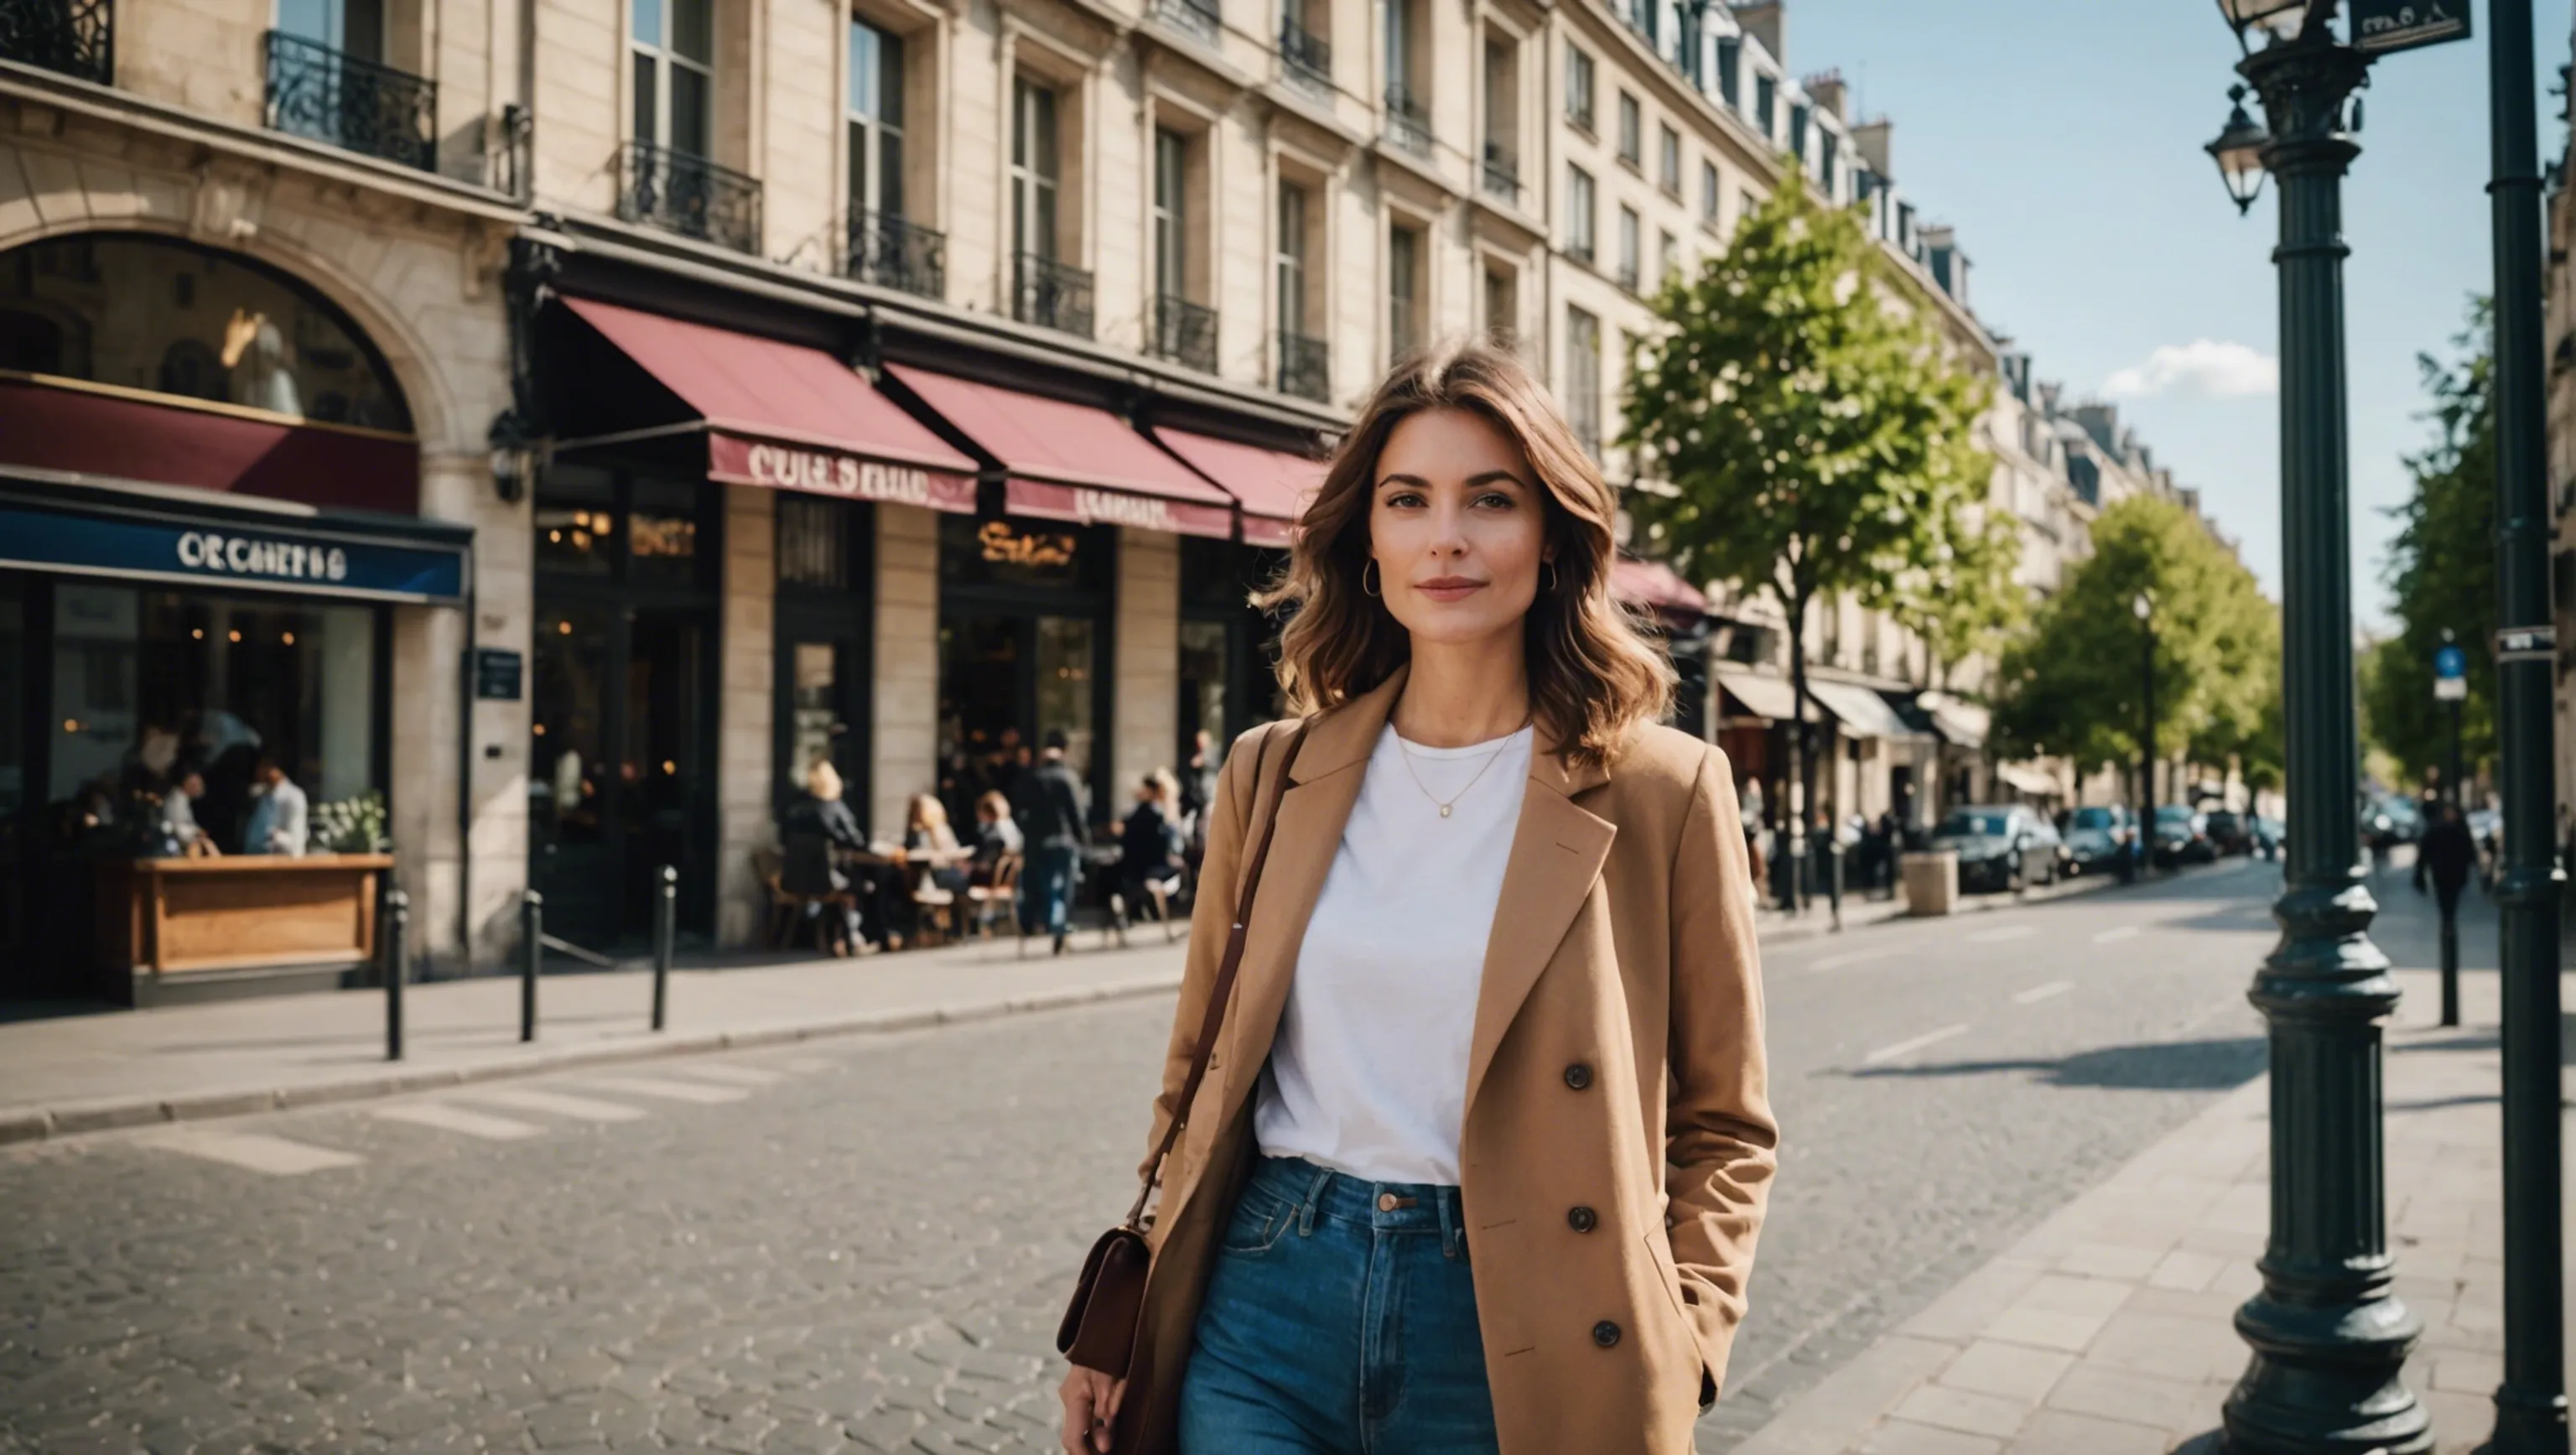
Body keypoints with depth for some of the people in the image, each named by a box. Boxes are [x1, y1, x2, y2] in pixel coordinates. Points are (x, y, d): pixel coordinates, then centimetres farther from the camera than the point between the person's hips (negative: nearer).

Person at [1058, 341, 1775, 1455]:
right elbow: (1201, 1075, 11)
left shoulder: (1660, 792, -5)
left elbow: (1723, 1125, 1)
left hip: (1510, 1346, -1)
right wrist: (1125, 1328, 7)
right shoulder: (1274, 776, 3)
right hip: (1264, 1324, 2)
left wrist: (1671, 1358, -10)